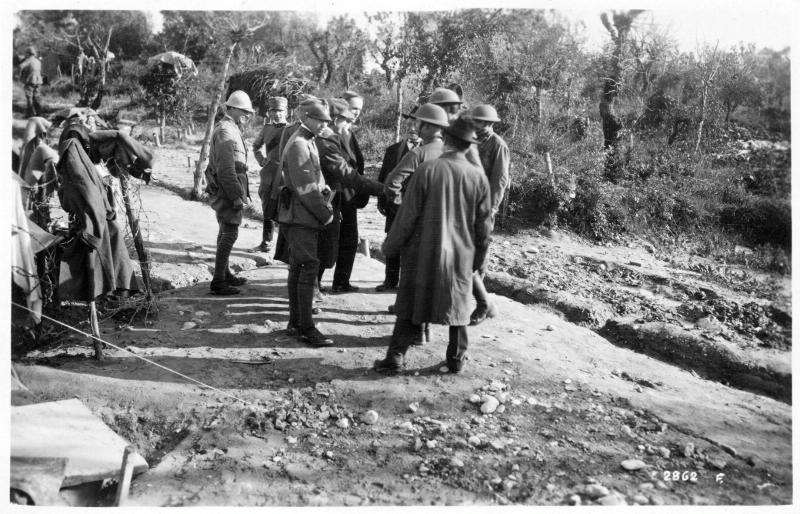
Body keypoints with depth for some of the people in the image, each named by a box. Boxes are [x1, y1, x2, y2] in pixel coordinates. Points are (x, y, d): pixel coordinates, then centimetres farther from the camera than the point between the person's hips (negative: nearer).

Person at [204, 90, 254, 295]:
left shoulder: (230, 129, 16)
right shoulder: (226, 131, -17)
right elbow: (226, 168, -24)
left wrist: (241, 192, 21)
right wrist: (237, 196, -24)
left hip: (226, 191, 11)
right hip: (227, 189, -11)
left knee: (225, 232, 19)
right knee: (229, 233, -9)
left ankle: (224, 273, 31)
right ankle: (218, 282, -6)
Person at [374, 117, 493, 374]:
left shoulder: (427, 169, -12)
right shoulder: (478, 176, -4)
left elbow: (408, 213, -10)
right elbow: (484, 223, 2)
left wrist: (391, 245, 2)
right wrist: (480, 256, 14)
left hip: (425, 251, -2)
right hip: (461, 256, 2)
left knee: (412, 304, 9)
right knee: (457, 304, 15)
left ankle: (396, 356, 11)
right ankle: (456, 358, 23)